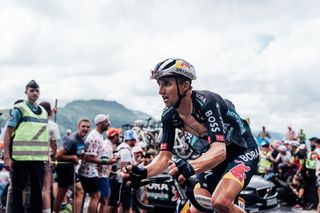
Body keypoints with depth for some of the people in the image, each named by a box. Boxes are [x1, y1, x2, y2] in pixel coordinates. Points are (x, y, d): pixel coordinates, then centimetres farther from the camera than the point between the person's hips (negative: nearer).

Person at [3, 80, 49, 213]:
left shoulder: (43, 112, 14)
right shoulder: (19, 109, -2)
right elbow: (8, 133, -5)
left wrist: (47, 156, 13)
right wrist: (7, 157, -12)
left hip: (39, 158, 5)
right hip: (21, 157, -5)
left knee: (38, 189, 9)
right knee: (18, 189, 2)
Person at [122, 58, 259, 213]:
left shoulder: (207, 102, -31)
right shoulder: (169, 116, -11)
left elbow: (219, 150, -41)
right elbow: (164, 156, -10)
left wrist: (190, 167, -60)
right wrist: (143, 172, -31)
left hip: (243, 150, -6)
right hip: (214, 155, 7)